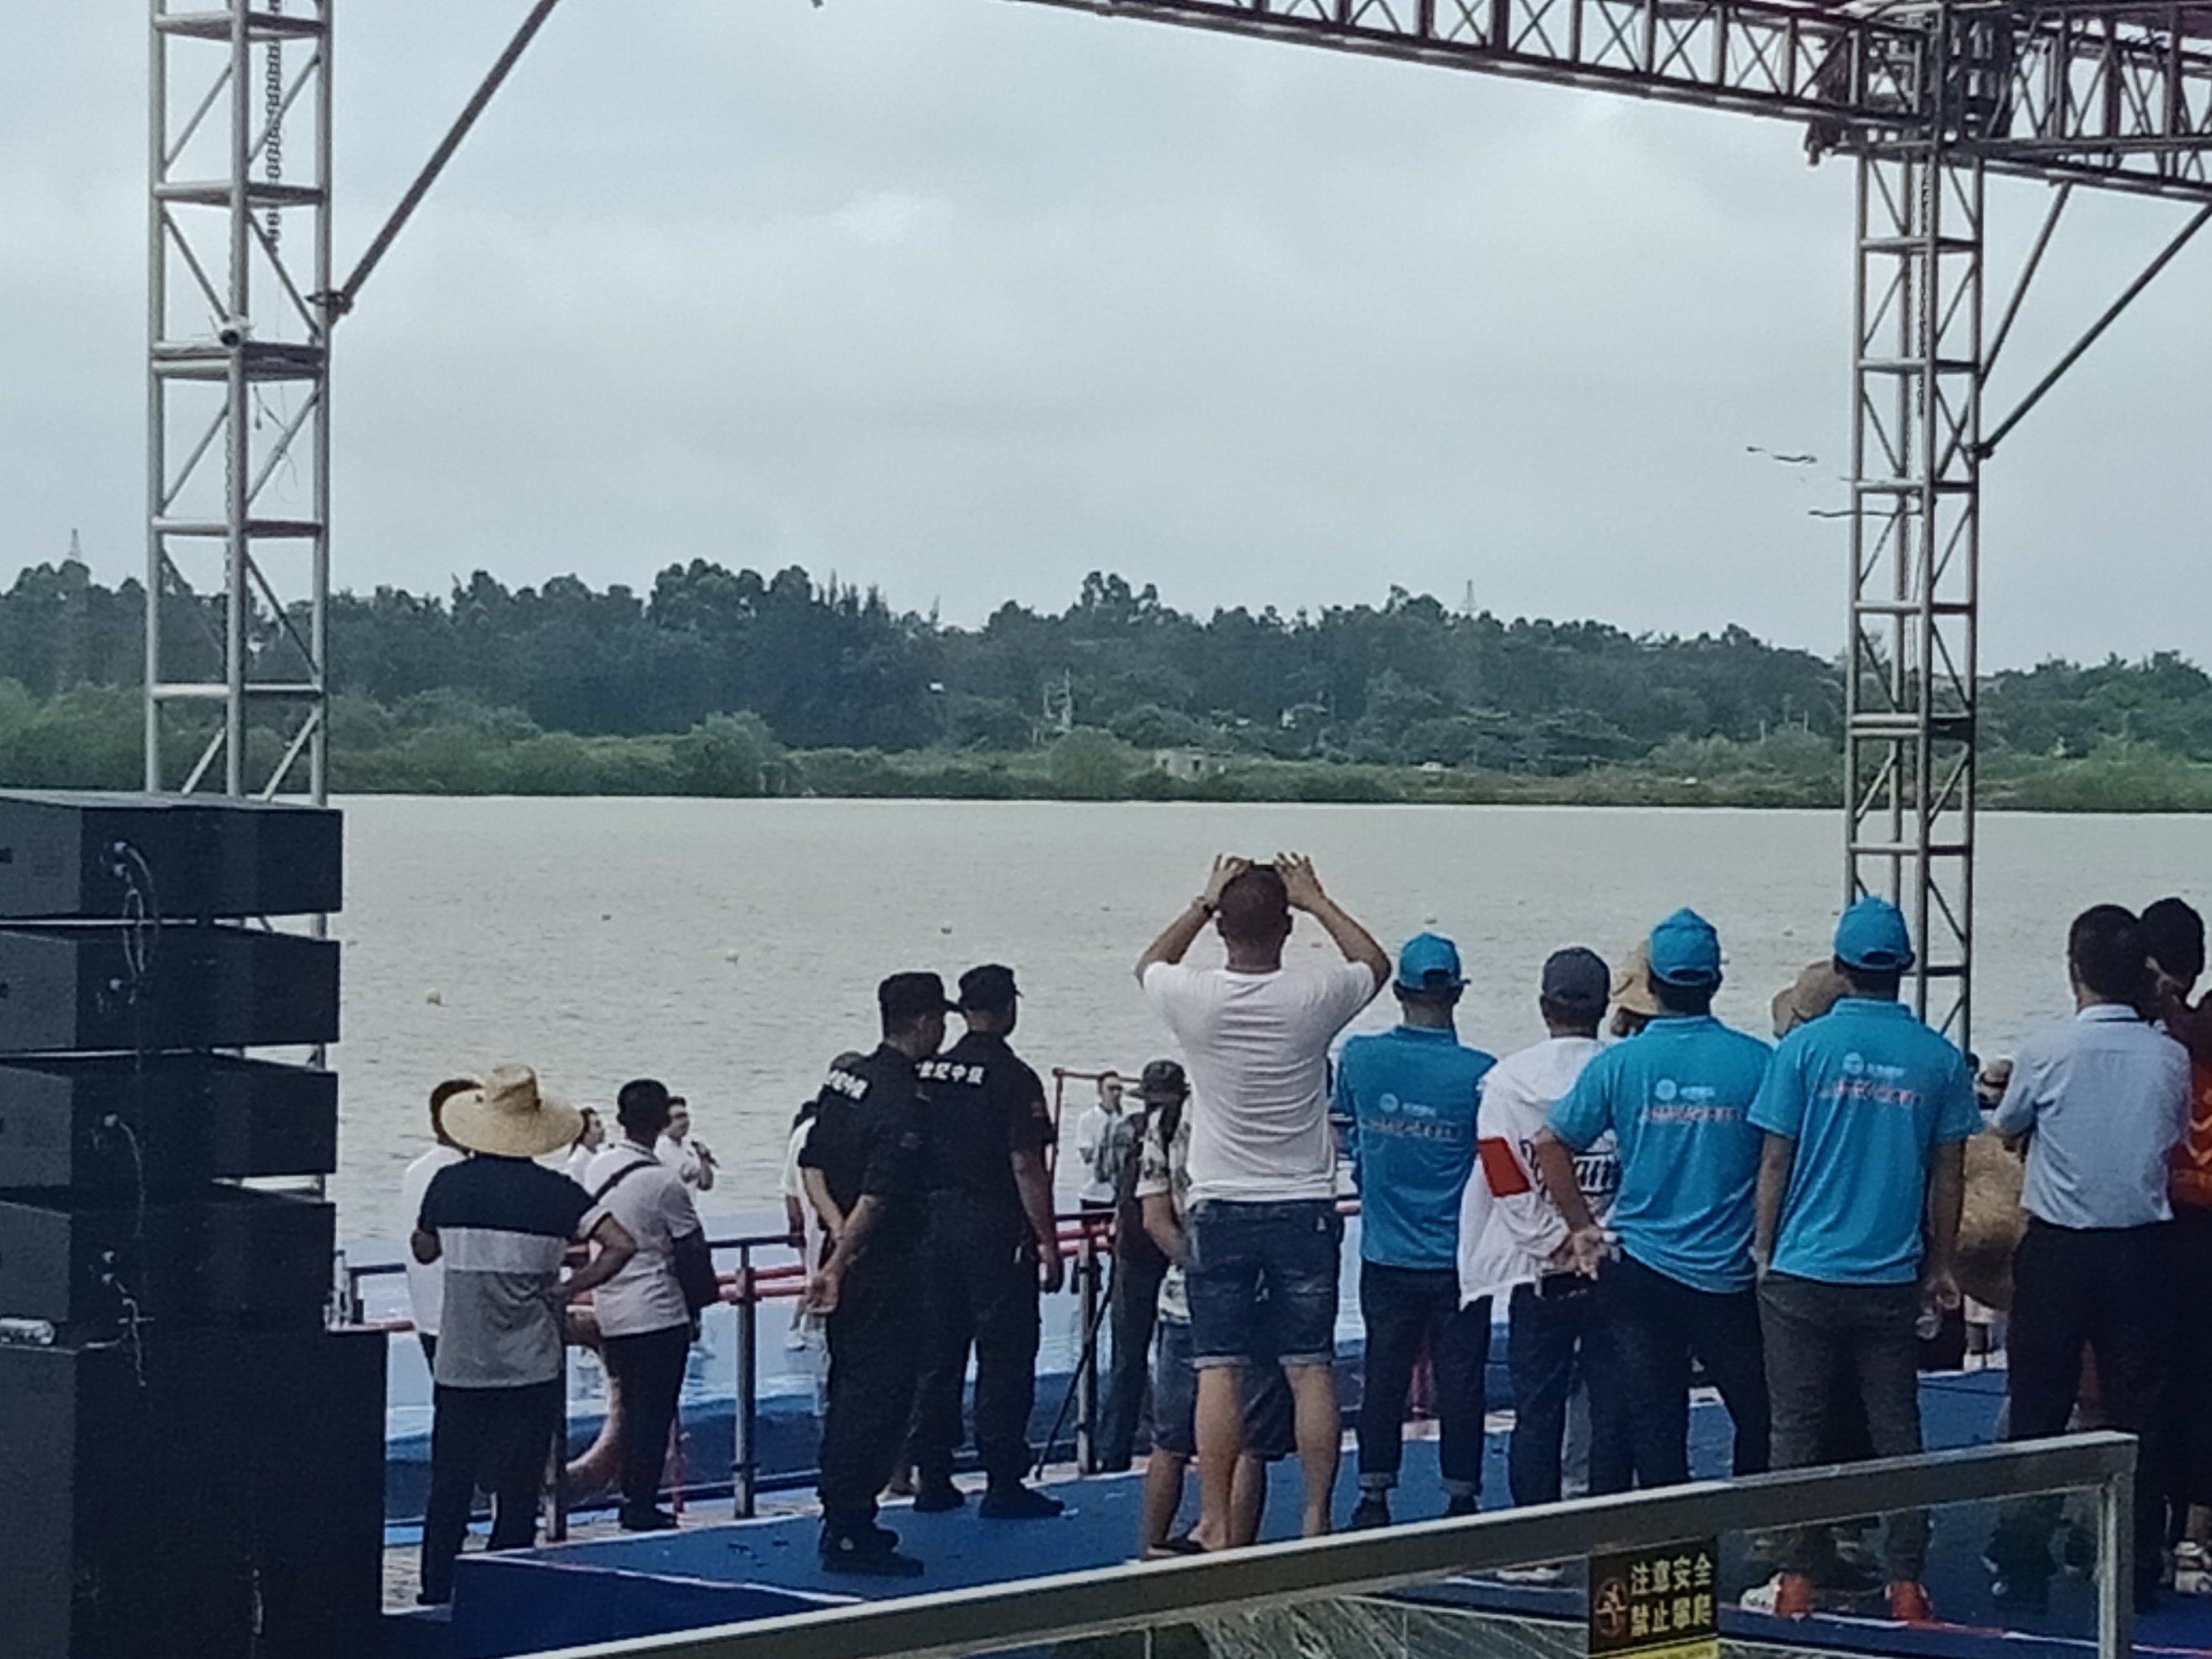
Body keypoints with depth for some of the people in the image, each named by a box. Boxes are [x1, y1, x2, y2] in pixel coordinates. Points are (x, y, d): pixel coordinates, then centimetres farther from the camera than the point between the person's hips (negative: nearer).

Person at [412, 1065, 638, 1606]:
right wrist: (567, 1289, -7)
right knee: (518, 1492, 5)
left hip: (458, 1366, 2)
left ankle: (435, 1597, 14)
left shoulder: (448, 1184, -2)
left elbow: (423, 1251, 16)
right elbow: (622, 1244, -16)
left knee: (449, 1488, 10)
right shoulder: (554, 1192, -7)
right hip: (530, 1369, -2)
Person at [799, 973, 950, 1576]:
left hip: (851, 1261, 9)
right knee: (878, 1395, -5)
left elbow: (812, 1165, 11)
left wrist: (838, 1230, 2)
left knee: (851, 1388, 16)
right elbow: (878, 1197, -23)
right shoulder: (901, 1104, -19)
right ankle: (848, 1533, -4)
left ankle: (842, 1519, 23)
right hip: (886, 1272, -9)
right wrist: (837, 1266, -19)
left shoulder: (846, 1080, 9)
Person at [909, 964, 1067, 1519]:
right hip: (995, 1233, -6)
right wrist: (1048, 1242, -12)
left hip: (934, 1224, 6)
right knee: (1004, 1355, -1)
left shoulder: (927, 1073, 8)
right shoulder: (1012, 1078, -10)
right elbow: (1026, 1167, -15)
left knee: (935, 1354, 11)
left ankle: (932, 1479, 14)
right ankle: (1003, 1483, -2)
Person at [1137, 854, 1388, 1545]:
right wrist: (1318, 902, 19)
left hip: (1220, 1210, 0)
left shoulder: (1193, 998, -9)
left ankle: (1215, 1525, 1)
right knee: (1311, 1368, 3)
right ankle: (1317, 1519, 4)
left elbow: (1150, 964, 17)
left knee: (1219, 1370, 1)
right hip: (1304, 1209, 0)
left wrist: (1204, 901, 19)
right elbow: (1376, 964, 14)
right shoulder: (1313, 999, -9)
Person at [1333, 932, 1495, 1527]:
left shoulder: (1359, 1058, -5)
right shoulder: (1481, 1074, -15)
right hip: (1459, 1255, -3)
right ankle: (1462, 1501, 10)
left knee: (1383, 1375, 10)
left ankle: (1373, 1499, 14)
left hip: (1385, 1253, 3)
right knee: (1459, 1380, 5)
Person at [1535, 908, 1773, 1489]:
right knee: (1757, 1418, 12)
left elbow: (1551, 1144, -1)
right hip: (1729, 1276, -1)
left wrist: (1584, 1228, 7)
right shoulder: (1755, 1063, -6)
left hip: (1640, 1268, 1)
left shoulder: (1619, 1064, -3)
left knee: (1655, 1421, 6)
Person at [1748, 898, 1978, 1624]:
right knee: (1896, 1430, 7)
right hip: (1893, 1280, 2)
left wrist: (1764, 1247, 7)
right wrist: (1941, 1266, 15)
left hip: (1804, 1271, -2)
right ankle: (1905, 1585, 7)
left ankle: (1796, 1581, 6)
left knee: (1799, 1429, 6)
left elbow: (1775, 1161, -4)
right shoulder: (1939, 1058, 0)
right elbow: (1948, 1176, 5)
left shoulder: (1806, 1045, -5)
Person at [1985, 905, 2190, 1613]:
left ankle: (2022, 1568, 6)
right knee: (2137, 1409, 8)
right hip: (2143, 1248, 2)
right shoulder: (2171, 1058, -5)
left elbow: (2007, 1128, 6)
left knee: (2038, 1409, 6)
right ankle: (2137, 1569, 11)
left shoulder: (2045, 1054, -12)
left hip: (2058, 1246, -2)